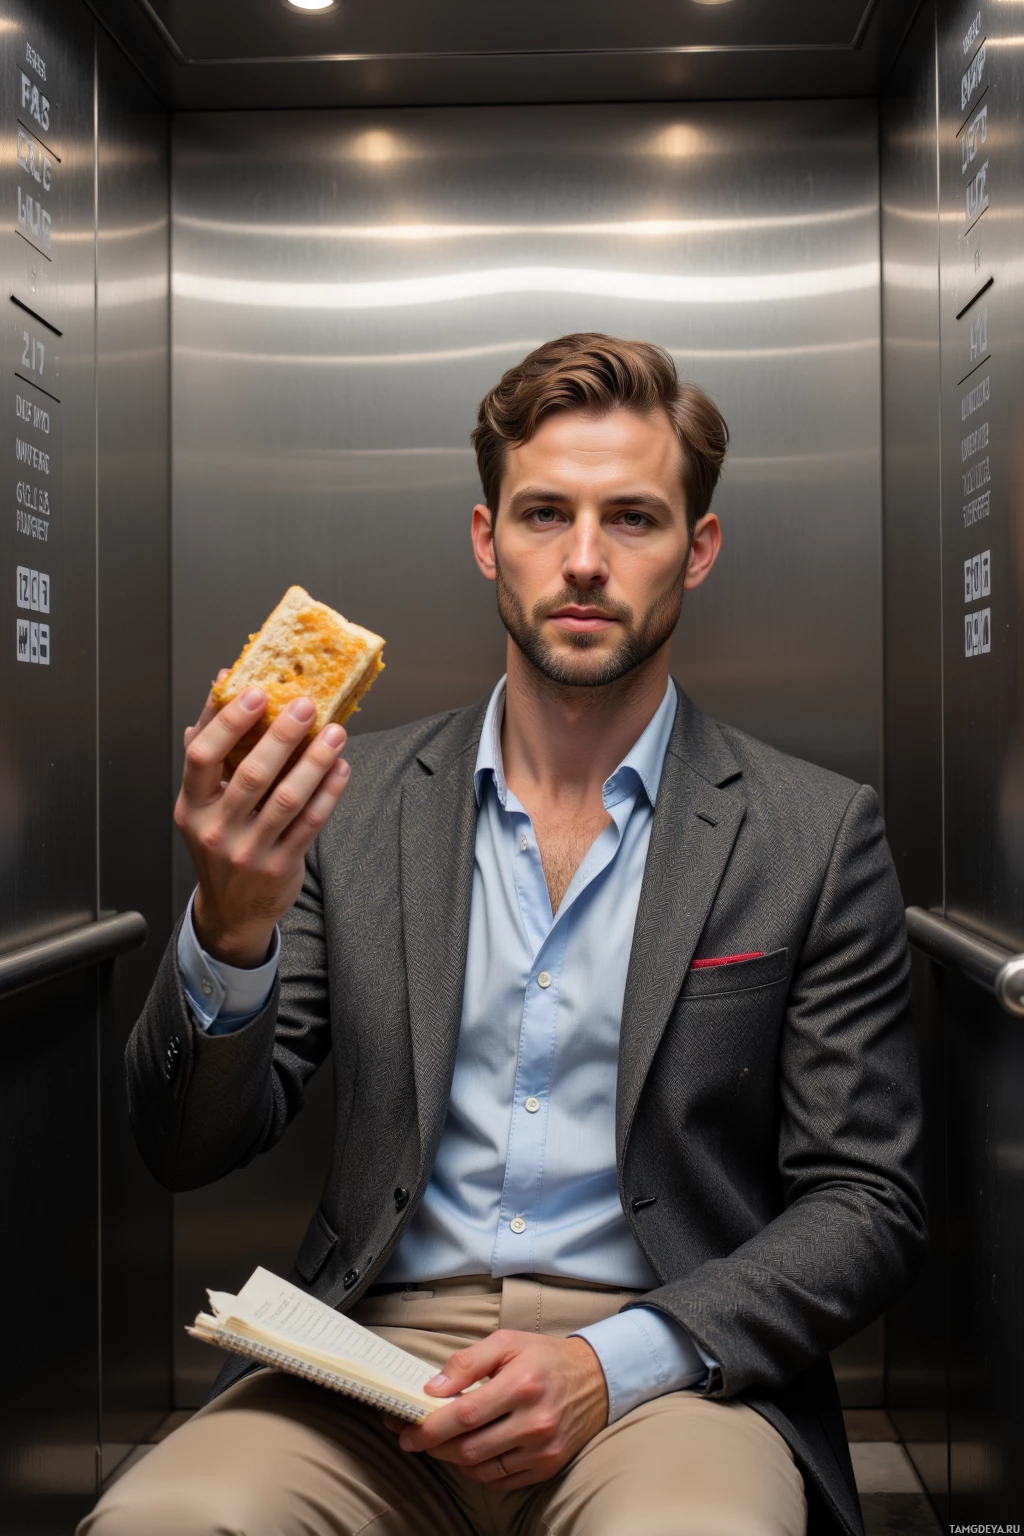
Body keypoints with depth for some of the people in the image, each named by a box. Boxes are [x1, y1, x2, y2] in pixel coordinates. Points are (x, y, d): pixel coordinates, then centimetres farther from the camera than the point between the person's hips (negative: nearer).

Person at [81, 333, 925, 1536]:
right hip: (377, 1347, 2)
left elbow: (868, 1207, 0)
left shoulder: (815, 837, 0)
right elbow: (190, 1152, 2)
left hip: (660, 1368, -1)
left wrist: (612, 1362, -15)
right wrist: (231, 923, -19)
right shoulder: (355, 804, 4)